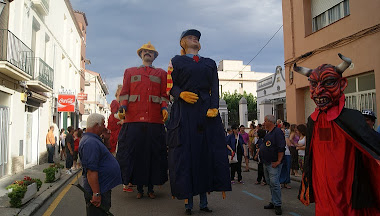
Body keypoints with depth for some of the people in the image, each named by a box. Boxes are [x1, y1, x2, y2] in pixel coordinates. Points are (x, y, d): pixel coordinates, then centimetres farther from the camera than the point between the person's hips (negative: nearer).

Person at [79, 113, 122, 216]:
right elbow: (91, 171, -27)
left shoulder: (92, 140, 14)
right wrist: (96, 194, -27)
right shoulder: (90, 143, -22)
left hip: (104, 188, 11)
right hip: (99, 191, -11)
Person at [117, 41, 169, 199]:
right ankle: (139, 188, 12)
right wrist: (122, 107, -5)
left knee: (154, 152, 1)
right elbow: (124, 92, 11)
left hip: (155, 119, 0)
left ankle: (150, 187, 13)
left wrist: (164, 108, -6)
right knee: (135, 152, -1)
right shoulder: (130, 72, 21)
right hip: (133, 118, 0)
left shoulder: (161, 73, 20)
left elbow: (164, 94, 11)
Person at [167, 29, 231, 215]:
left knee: (207, 153, 0)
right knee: (185, 153, -4)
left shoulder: (210, 63, 21)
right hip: (184, 112, -3)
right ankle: (188, 201, 3)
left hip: (207, 112, 3)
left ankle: (204, 201, 9)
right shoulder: (177, 61, 13)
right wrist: (181, 94, -18)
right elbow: (172, 86, 4)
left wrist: (214, 107, -7)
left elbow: (215, 88, 10)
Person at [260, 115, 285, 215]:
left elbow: (281, 148, -19)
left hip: (274, 164, -10)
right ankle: (273, 202, 24)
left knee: (274, 183, -10)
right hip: (266, 163, 10)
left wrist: (278, 161, -21)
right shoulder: (268, 133, 16)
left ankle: (277, 205, -2)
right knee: (270, 183, 14)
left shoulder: (277, 132, -13)